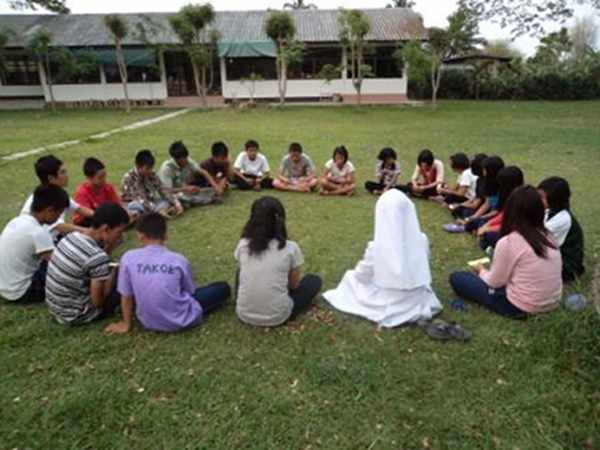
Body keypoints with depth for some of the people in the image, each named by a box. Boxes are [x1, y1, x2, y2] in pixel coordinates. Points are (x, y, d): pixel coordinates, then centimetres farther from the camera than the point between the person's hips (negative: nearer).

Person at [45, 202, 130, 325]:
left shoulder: (71, 236, -5)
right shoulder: (97, 256, -29)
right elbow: (98, 302, -20)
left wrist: (108, 250, 0)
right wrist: (113, 272, -8)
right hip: (76, 316, -8)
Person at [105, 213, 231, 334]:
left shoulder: (128, 258, -13)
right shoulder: (179, 260, -15)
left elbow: (126, 296, -4)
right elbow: (191, 291, 0)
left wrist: (126, 324, 11)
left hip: (148, 323, 1)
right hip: (181, 321, -1)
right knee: (224, 288, 12)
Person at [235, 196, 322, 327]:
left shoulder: (243, 245, -2)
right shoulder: (291, 248, -10)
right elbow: (294, 285, 4)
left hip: (244, 314, 3)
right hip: (276, 317, -3)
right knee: (314, 281, 17)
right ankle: (283, 315, 8)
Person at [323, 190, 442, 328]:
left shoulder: (376, 246, -28)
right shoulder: (421, 240, -18)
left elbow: (362, 275, -11)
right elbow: (422, 268, 1)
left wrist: (355, 272, 13)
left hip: (389, 305, -4)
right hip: (419, 300, 5)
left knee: (351, 277, 19)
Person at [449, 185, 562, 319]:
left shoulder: (508, 242, -21)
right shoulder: (548, 237, -2)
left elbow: (495, 282, -12)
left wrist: (482, 271, 11)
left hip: (520, 307, -6)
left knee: (456, 278, 2)